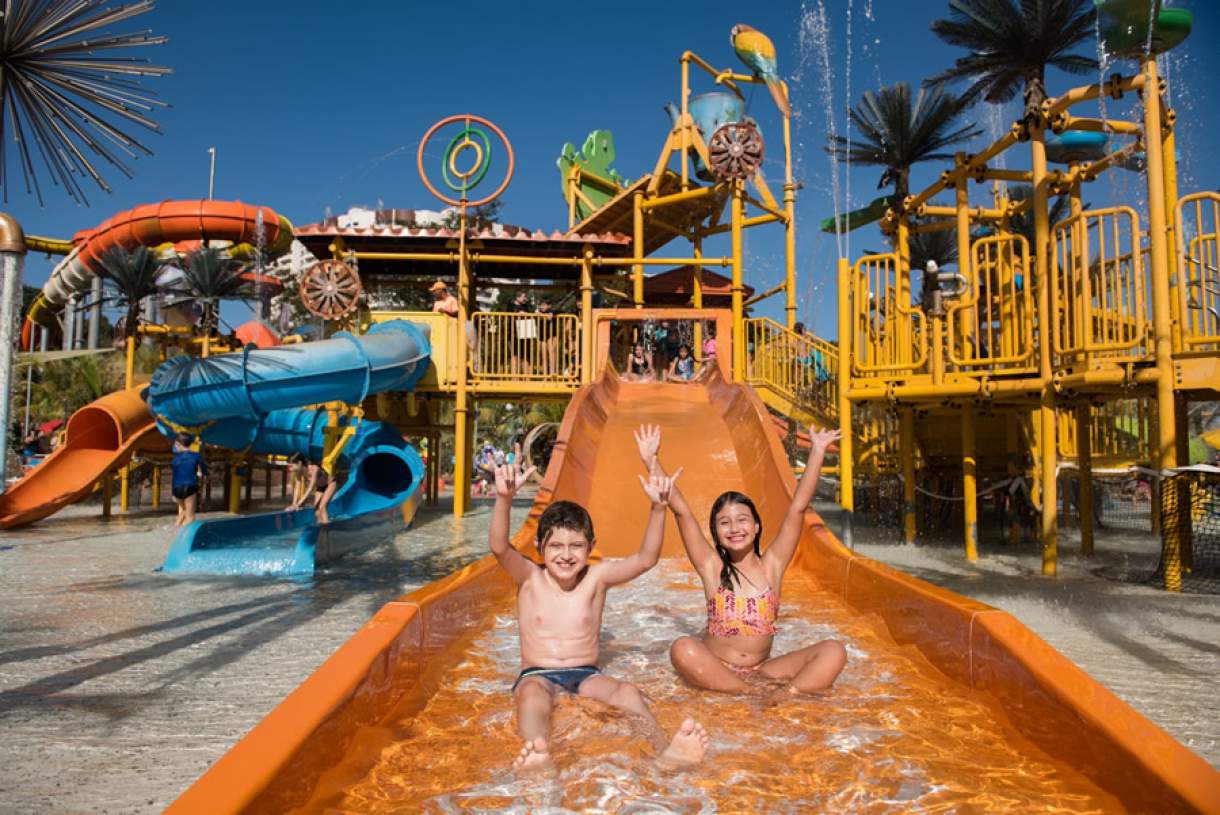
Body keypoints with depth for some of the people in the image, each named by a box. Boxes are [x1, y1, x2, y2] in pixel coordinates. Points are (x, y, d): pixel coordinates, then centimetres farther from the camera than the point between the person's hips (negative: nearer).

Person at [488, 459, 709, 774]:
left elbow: (646, 559, -8)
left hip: (587, 675, 2)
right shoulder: (529, 578, 0)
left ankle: (665, 752, -50)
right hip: (538, 674, -1)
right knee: (532, 692, -36)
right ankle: (538, 759, -63)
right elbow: (499, 547, -19)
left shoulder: (596, 578, 3)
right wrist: (504, 498, -37)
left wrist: (658, 508, -23)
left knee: (627, 691, -28)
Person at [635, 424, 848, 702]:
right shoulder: (712, 568, 0)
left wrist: (817, 452, -5)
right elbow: (681, 511, -7)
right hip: (714, 669, -1)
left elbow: (798, 508, -2)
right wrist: (652, 461, -13)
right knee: (682, 649, -34)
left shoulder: (771, 565, 3)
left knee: (834, 652, -18)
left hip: (762, 669, 2)